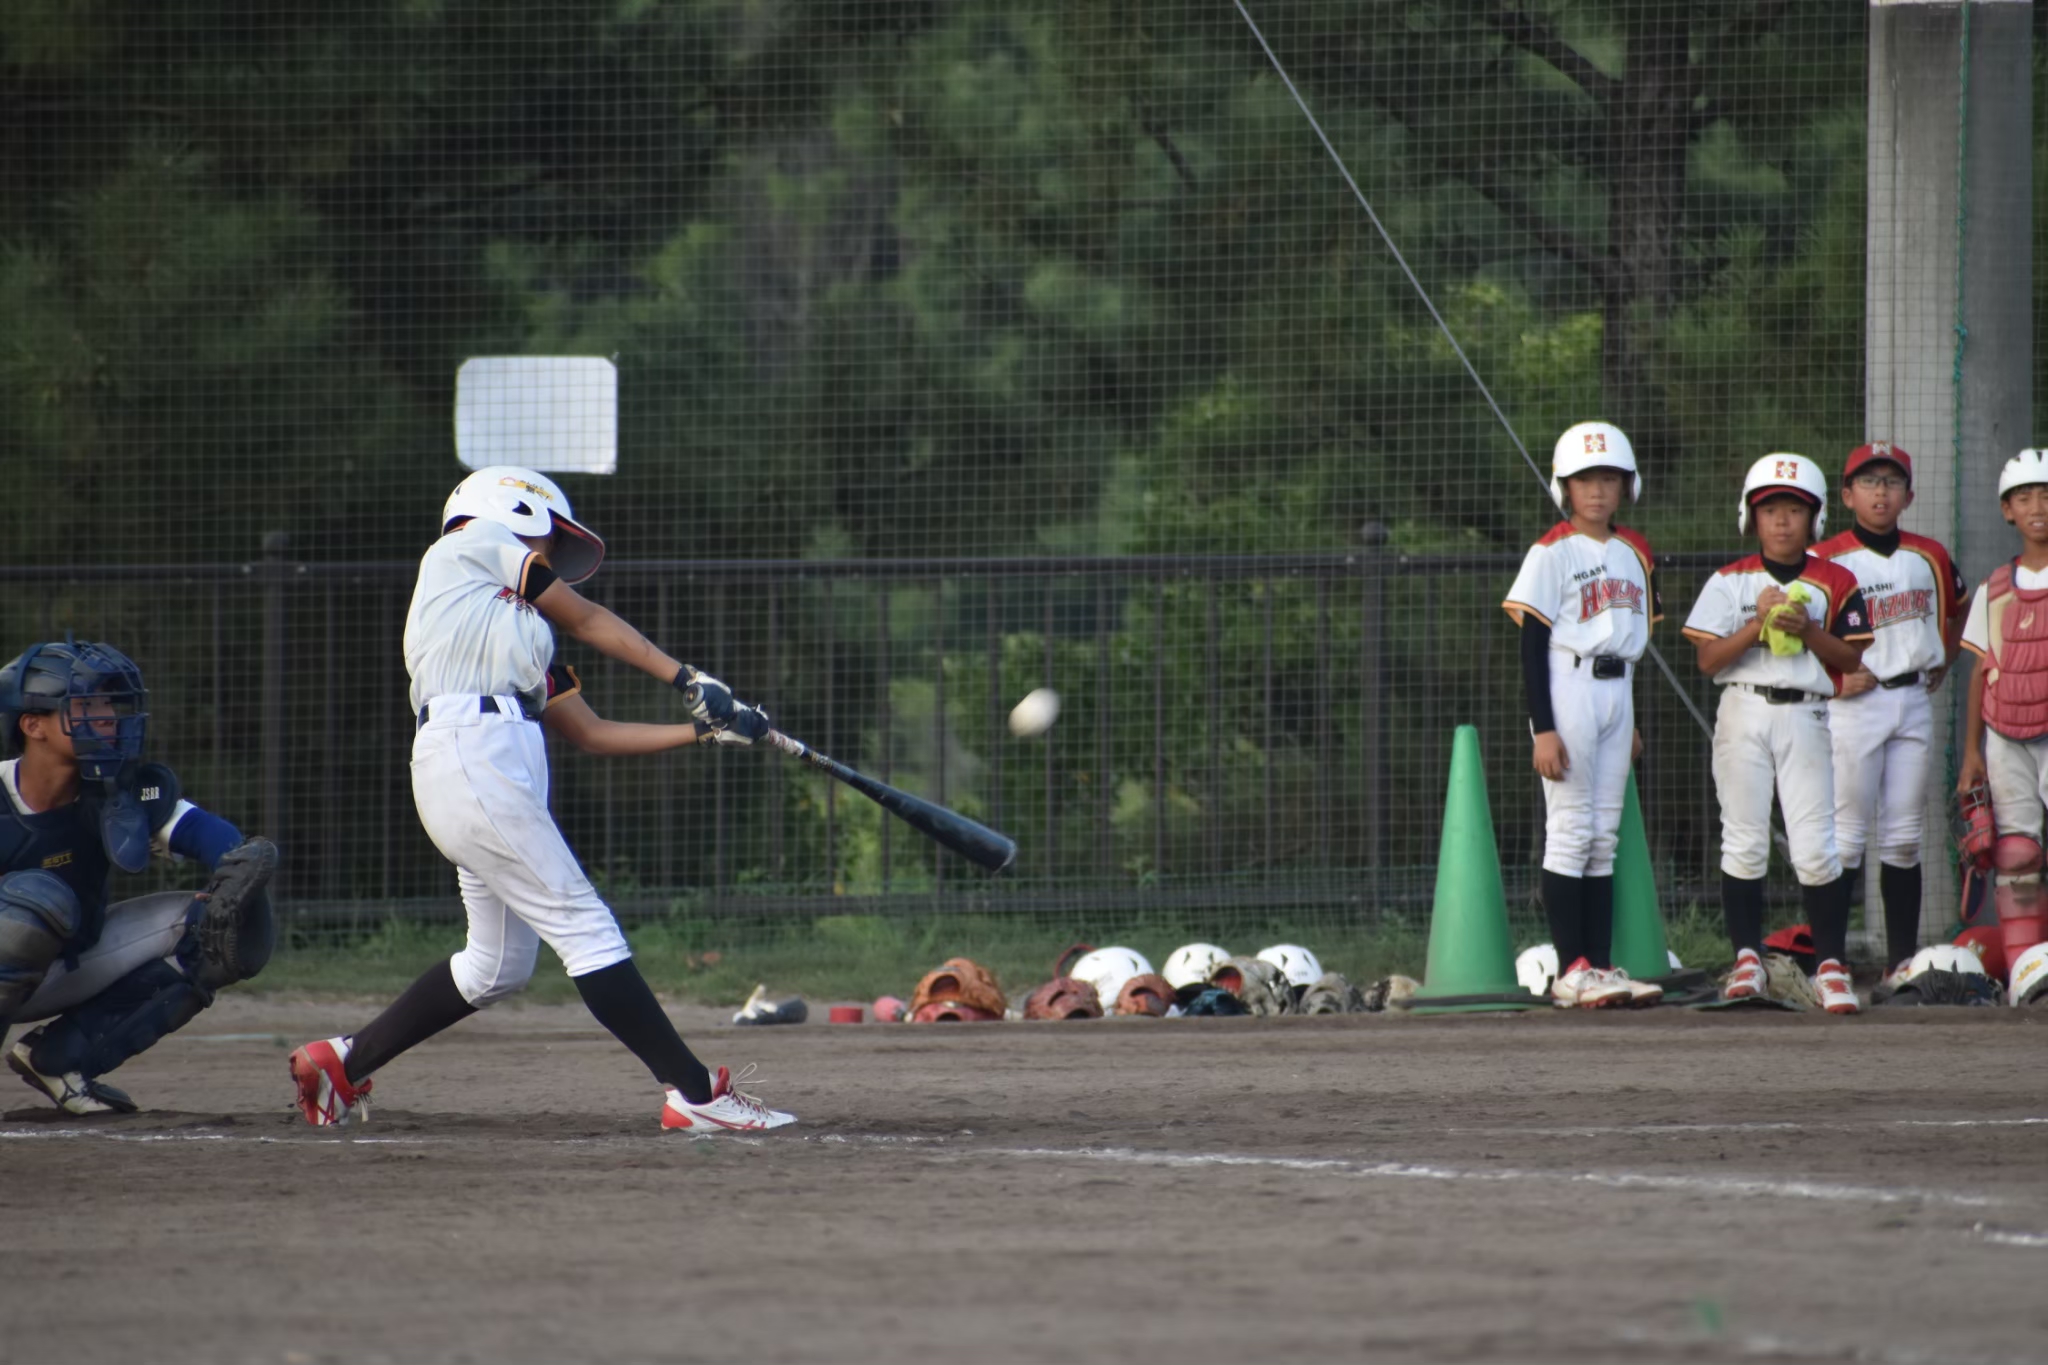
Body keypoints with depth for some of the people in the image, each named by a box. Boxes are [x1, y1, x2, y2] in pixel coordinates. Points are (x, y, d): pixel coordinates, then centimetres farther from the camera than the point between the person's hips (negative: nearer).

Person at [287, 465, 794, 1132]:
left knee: (498, 963, 13)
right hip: (469, 757, -9)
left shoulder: (520, 626, 28)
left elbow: (593, 732, 23)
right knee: (584, 925, -11)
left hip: (504, 772, 9)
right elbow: (586, 618, 8)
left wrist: (704, 728, 20)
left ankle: (342, 1061, 22)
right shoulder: (474, 542, 10)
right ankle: (696, 1093, -15)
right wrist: (687, 678, 12)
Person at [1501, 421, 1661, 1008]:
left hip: (1617, 690, 7)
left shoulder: (1634, 553, 13)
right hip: (1568, 690, -7)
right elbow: (1533, 645, -10)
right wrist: (1543, 728, -16)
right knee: (1571, 831, -7)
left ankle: (1601, 966, 8)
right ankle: (1572, 970, -7)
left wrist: (1631, 723, 18)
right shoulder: (1553, 552, -7)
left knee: (1605, 837, 7)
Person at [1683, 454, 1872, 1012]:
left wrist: (1808, 631, -12)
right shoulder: (1730, 583, 5)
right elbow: (1707, 657, -2)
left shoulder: (1835, 584, 6)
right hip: (1743, 714, 1)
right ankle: (1747, 958, 11)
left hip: (1805, 718, -1)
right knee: (1744, 843, 1)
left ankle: (1831, 965, -1)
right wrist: (1758, 623, -14)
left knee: (1815, 849, -7)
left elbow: (1851, 657, 3)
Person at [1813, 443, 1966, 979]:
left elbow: (1960, 609, 28)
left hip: (1914, 699, 5)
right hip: (1853, 700, -5)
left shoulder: (1929, 557, 10)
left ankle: (1903, 958, 9)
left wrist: (1942, 660, 15)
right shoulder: (1826, 560, -5)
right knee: (1846, 834, -7)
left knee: (1904, 835, 6)